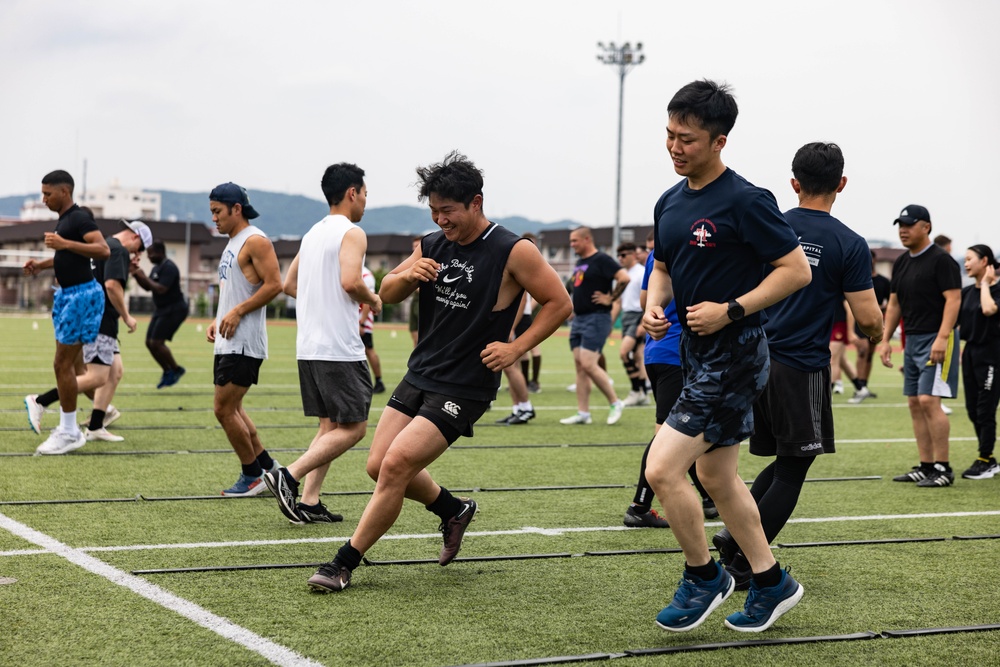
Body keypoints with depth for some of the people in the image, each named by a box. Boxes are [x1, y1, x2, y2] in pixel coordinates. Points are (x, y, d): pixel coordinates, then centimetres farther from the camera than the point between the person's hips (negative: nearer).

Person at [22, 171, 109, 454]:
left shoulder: (80, 218, -15)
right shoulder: (63, 219, 14)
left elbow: (103, 250, -28)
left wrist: (64, 243, -31)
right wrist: (42, 265, 16)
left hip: (82, 294, -10)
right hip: (67, 293, 10)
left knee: (62, 364, -6)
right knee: (68, 364, 14)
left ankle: (69, 432, 2)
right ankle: (68, 428, 21)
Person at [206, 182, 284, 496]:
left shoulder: (255, 240, -11)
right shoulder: (232, 243, 19)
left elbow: (274, 284, -19)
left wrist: (237, 312, -20)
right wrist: (217, 320, 12)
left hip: (244, 343, -10)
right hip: (227, 341, 10)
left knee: (224, 409, -8)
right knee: (232, 409, 14)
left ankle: (252, 476, 4)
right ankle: (267, 466, 22)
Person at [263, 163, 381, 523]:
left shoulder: (312, 234, 17)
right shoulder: (352, 233, -9)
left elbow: (289, 284, 22)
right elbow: (350, 281, -24)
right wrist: (373, 300, -5)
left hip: (308, 347, 9)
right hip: (339, 349, -9)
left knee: (330, 426, 13)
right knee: (353, 428, -2)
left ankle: (309, 502, 5)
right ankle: (289, 476, -13)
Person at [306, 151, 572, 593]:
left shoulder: (514, 252, -11)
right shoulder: (432, 246, 6)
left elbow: (559, 303, -6)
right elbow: (387, 294, 12)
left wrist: (515, 349, -14)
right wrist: (408, 275, -11)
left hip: (465, 387, -7)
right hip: (419, 375, 7)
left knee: (396, 465, -16)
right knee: (379, 466, 7)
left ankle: (345, 563, -4)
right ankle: (453, 510, 33)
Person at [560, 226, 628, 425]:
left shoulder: (601, 260, -11)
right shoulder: (580, 263, 17)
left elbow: (624, 277, -21)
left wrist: (610, 298, -15)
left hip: (596, 318, -9)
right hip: (578, 319, 9)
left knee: (588, 364, -14)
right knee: (580, 367, 5)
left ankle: (615, 403, 1)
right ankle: (583, 413, 8)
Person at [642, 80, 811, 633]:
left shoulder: (745, 202, -16)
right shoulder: (669, 203, 8)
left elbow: (797, 270, -15)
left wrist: (730, 310, -20)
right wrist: (653, 307, 1)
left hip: (734, 355, -9)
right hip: (696, 353, 9)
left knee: (661, 469, -13)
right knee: (715, 477, 16)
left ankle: (702, 575, 9)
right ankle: (771, 582, 31)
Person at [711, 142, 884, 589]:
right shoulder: (849, 245, -9)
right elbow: (867, 319, -9)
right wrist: (876, 333, 14)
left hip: (757, 361, 5)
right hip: (803, 369, -5)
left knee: (785, 463, 20)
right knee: (792, 472, 6)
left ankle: (733, 536, 11)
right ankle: (742, 565, 6)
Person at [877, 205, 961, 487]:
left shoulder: (941, 260, -10)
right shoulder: (901, 263, 15)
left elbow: (953, 299, -16)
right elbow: (894, 304, 19)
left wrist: (941, 338, -24)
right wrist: (885, 340, 13)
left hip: (935, 339, -9)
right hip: (911, 339, 9)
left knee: (928, 400, -14)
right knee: (915, 403, 8)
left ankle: (943, 468, -8)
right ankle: (926, 466, 13)